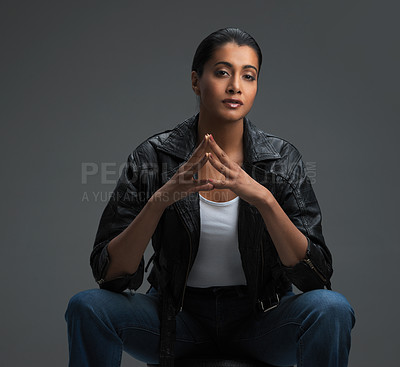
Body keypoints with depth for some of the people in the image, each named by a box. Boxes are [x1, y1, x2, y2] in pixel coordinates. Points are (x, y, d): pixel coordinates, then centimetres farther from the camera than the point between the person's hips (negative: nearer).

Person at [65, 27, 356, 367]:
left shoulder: (281, 158, -9)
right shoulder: (153, 158, -10)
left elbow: (316, 276, -17)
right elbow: (110, 273, -15)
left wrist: (264, 198, -31)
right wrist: (160, 199, -30)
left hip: (260, 319, 0)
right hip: (178, 317, 0)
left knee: (331, 308, -30)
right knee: (87, 307, -26)